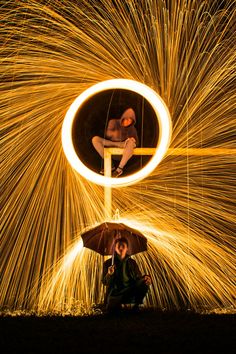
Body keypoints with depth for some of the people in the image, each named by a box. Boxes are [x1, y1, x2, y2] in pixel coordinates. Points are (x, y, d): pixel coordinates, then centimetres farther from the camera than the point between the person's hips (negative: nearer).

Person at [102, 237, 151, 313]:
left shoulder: (132, 263, 9)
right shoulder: (108, 263, 4)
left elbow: (138, 278, 2)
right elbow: (105, 282, 0)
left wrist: (145, 279, -22)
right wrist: (109, 274, -23)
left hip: (129, 293, 2)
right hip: (115, 294, -2)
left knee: (144, 283, -26)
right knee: (112, 310, -33)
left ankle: (136, 306, -5)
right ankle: (116, 306, 5)